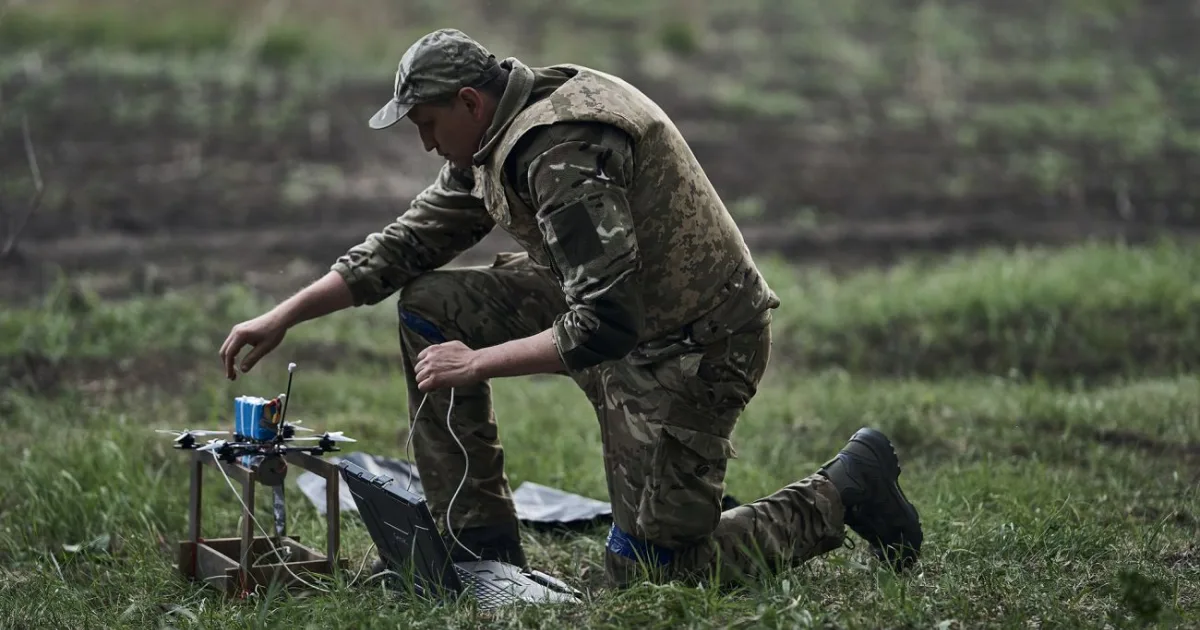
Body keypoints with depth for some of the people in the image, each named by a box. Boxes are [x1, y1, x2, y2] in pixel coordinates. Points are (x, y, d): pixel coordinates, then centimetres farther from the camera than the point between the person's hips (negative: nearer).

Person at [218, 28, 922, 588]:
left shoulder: (565, 153, -28)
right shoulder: (498, 140, 4)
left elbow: (605, 325, -33)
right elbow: (406, 244, 11)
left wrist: (477, 364, -24)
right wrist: (283, 317, 5)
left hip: (693, 349, -10)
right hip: (614, 309, 10)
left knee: (645, 572, -5)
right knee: (429, 306, 3)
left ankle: (845, 492, 10)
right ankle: (481, 542, 5)